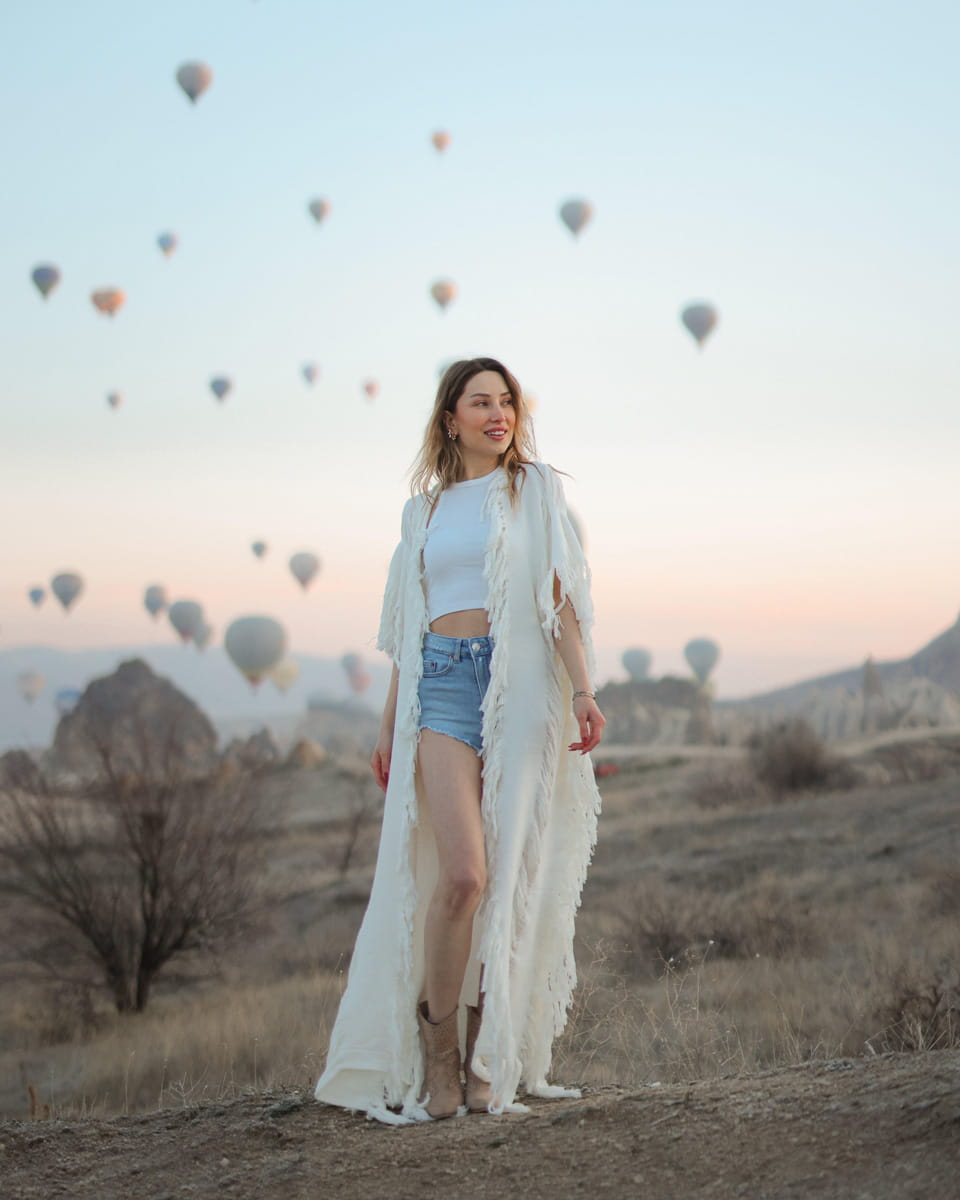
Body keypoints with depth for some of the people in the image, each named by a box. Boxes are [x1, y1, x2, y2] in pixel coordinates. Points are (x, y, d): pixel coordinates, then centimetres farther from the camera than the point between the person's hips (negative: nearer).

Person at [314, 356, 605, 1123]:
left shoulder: (534, 489, 11)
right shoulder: (426, 508, 18)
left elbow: (559, 598, 2)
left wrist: (583, 689, -10)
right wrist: (390, 725, 18)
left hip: (518, 684, -1)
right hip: (442, 685, 1)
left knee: (507, 876, -1)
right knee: (462, 872, -16)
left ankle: (487, 1059, 10)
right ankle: (436, 1050, -3)